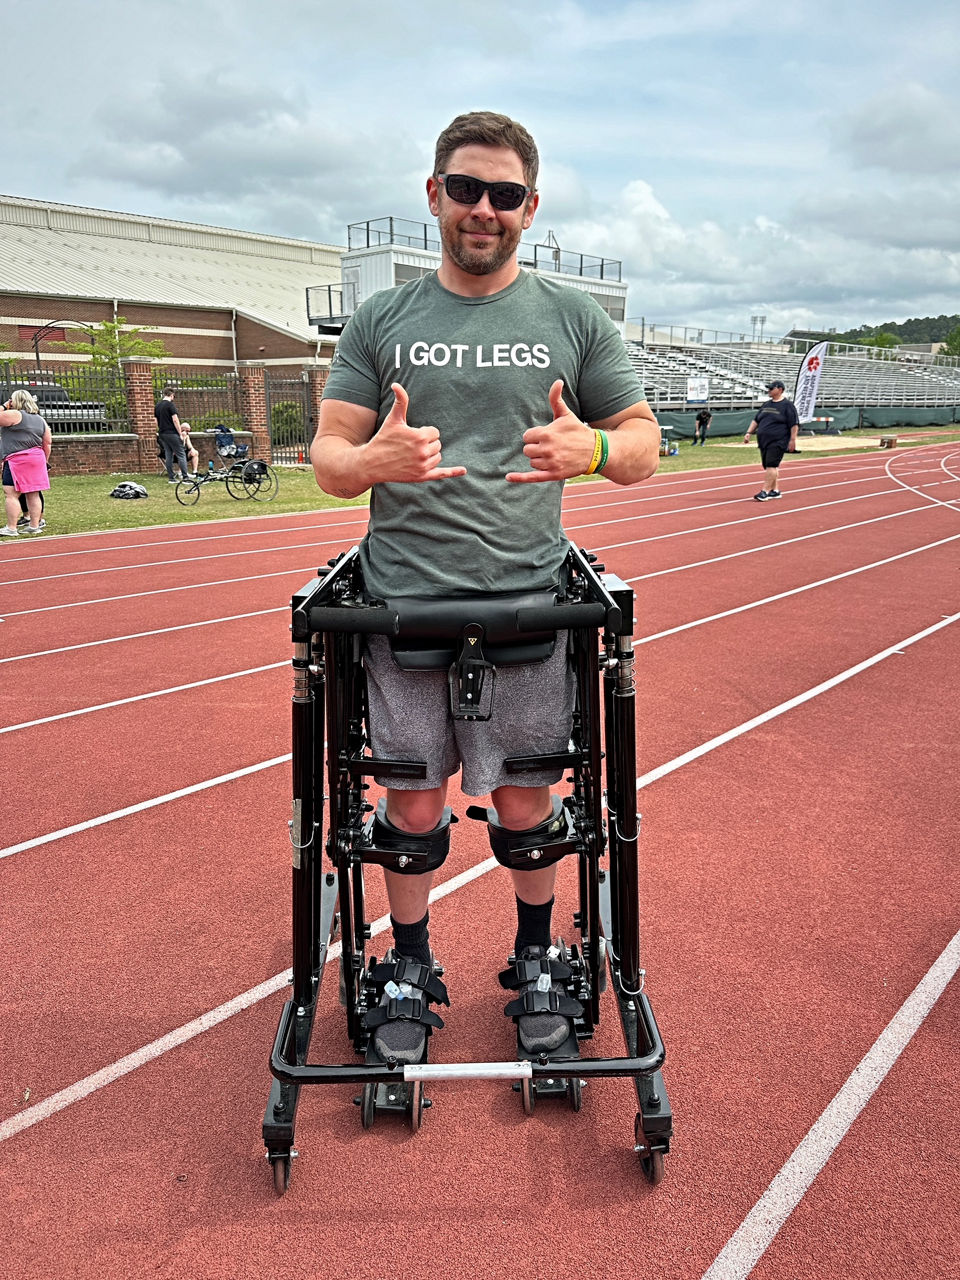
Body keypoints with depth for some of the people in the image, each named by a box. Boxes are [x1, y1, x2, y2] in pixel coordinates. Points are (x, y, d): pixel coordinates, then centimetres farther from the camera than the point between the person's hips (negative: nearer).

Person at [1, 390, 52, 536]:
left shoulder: (14, 415, -7)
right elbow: (47, 442, 15)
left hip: (18, 459, -8)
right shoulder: (40, 419, 15)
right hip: (36, 458, 8)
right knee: (33, 494, 10)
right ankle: (34, 525, 12)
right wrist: (44, 461, 21)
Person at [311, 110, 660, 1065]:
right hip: (403, 601, 1)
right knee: (412, 805, 8)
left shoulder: (573, 319, 8)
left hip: (526, 602, 0)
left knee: (526, 800, 9)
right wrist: (374, 460, -19)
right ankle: (409, 970, 29)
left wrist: (593, 450, -17)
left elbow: (644, 443, 8)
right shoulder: (380, 321, 8)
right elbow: (326, 452, 6)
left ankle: (536, 961, 33)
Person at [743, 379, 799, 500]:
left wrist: (792, 440, -13)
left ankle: (764, 491, -17)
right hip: (763, 441, 7)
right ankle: (775, 491, 18)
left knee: (771, 466, -13)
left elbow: (794, 424, -8)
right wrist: (749, 433, 9)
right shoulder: (766, 404, 16)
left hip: (777, 442, -7)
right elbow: (756, 420, 19)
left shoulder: (787, 405, -5)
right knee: (769, 466, 10)